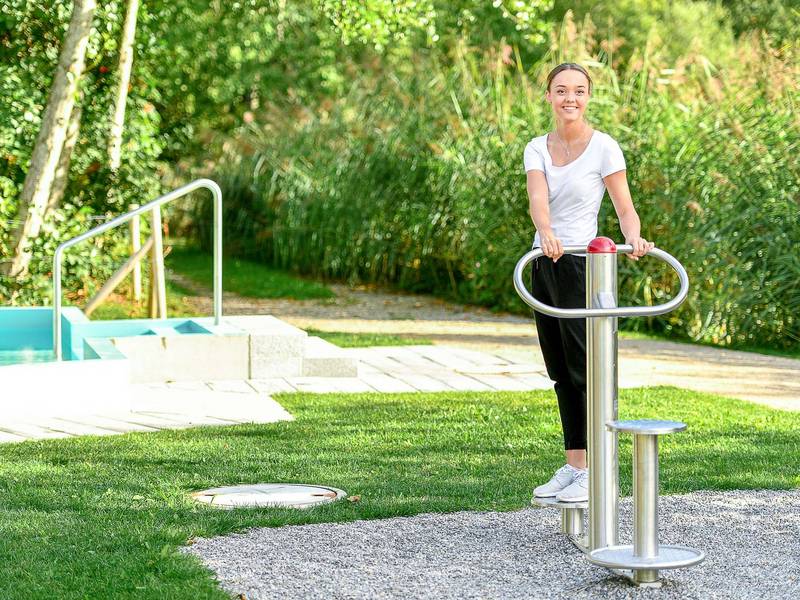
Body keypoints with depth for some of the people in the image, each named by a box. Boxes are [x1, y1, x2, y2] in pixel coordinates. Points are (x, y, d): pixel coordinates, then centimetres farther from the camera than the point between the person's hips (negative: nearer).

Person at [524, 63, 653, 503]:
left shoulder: (603, 147, -6)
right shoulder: (537, 149, 6)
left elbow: (625, 208, -6)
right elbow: (537, 199, -12)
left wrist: (634, 237, -28)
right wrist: (546, 233, -33)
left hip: (582, 264, -6)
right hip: (544, 264, 6)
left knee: (582, 368, -5)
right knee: (560, 371, 10)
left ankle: (593, 471, 2)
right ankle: (572, 467, 18)